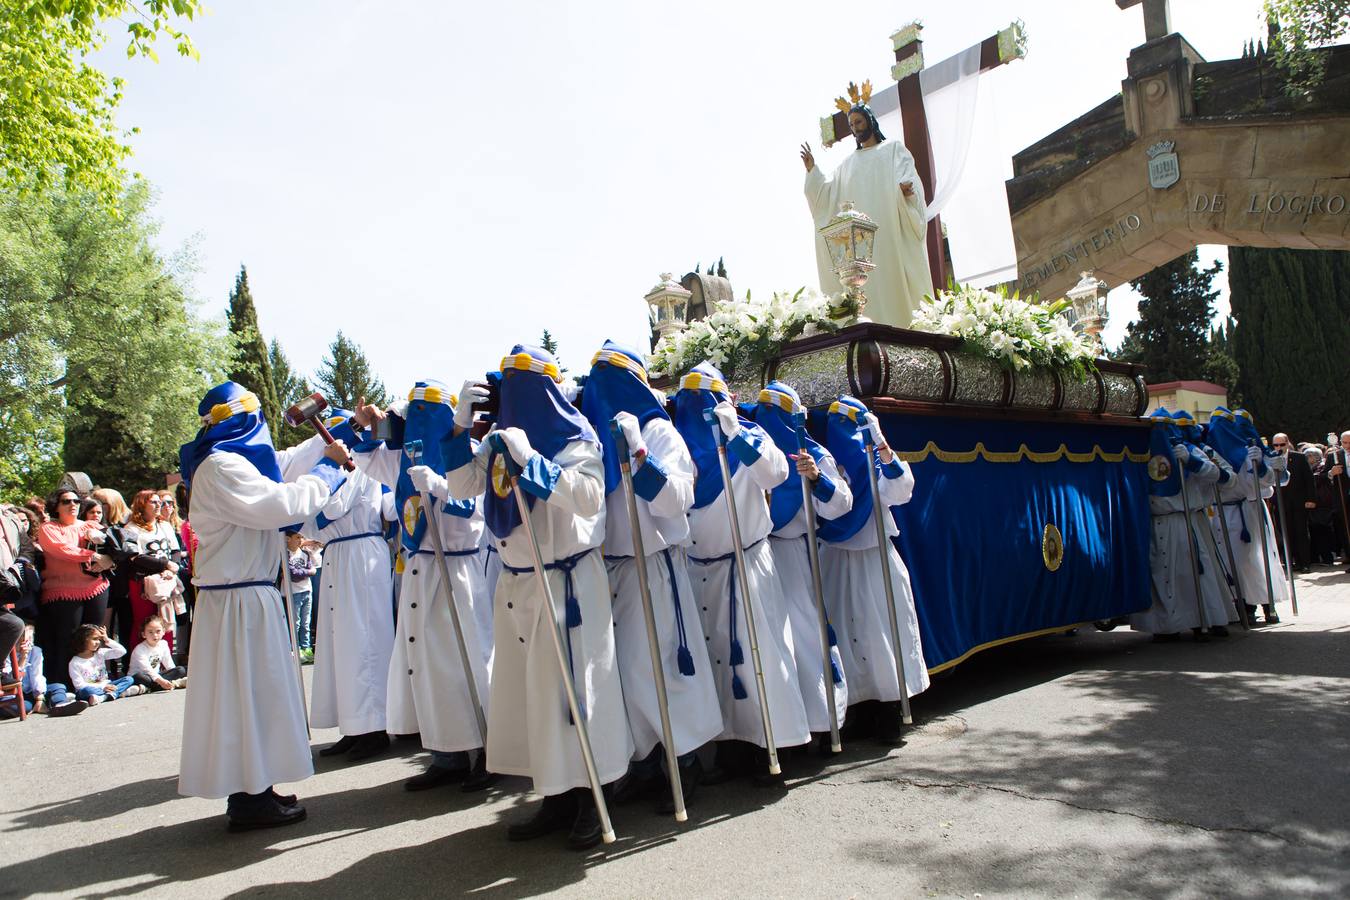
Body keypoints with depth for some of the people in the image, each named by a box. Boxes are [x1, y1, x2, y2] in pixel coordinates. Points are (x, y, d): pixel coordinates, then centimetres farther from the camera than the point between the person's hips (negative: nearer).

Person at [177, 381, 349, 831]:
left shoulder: (231, 461, 14)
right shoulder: (220, 467, -18)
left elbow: (281, 466, 28)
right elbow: (282, 503, -26)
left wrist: (335, 436, 30)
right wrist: (328, 469, -12)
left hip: (249, 595, 10)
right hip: (238, 600, -10)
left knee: (250, 692, 15)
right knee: (247, 692, -3)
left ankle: (251, 790, 25)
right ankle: (249, 799, 7)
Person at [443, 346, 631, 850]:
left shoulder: (576, 439, -8)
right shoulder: (500, 441, 10)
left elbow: (589, 498, -23)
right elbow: (460, 486, 9)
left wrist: (531, 460, -29)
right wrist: (461, 424, 0)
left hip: (567, 584, -7)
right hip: (515, 584, 7)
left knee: (570, 685, -2)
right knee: (525, 688, 9)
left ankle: (590, 799, 13)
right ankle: (556, 795, 22)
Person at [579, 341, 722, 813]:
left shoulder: (658, 431, -5)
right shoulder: (593, 433, 10)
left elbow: (676, 498, -17)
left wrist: (638, 453, -27)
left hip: (653, 566, -5)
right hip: (608, 566, 5)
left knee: (653, 664, -3)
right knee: (621, 666, 8)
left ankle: (687, 759, 14)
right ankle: (644, 760, 22)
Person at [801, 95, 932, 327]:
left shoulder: (893, 149, 14)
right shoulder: (848, 164, 26)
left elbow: (907, 177, -2)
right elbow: (828, 193, 17)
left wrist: (905, 188, -25)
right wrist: (812, 170, 5)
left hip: (891, 233, -3)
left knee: (895, 283, -11)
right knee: (869, 290, -6)